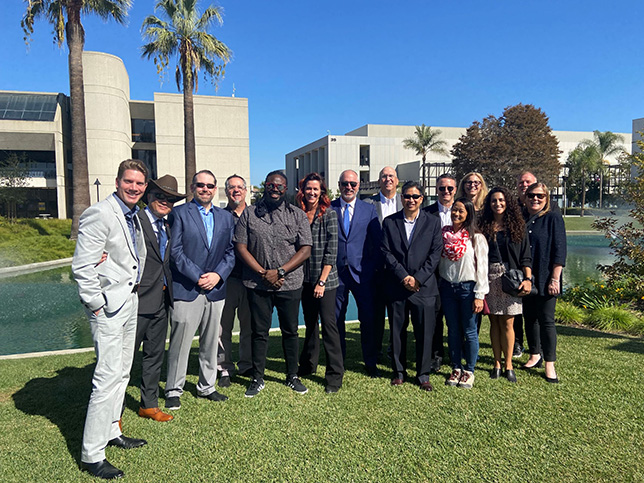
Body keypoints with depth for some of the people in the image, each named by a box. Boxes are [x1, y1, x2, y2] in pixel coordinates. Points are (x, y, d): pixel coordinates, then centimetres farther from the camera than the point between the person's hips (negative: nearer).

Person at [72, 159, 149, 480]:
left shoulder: (133, 215, 13)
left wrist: (135, 290, 10)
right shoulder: (100, 214, -15)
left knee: (122, 372, 17)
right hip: (108, 306, -9)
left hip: (130, 301, 9)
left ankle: (111, 431, 33)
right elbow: (82, 267, -20)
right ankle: (91, 455, 5)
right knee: (108, 377, -7)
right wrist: (97, 305, -16)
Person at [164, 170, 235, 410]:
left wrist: (218, 275, -6)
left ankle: (207, 387, 28)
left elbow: (231, 251, 9)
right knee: (180, 343, 2)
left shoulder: (226, 217, 12)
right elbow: (175, 251, -7)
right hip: (187, 289, -4)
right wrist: (198, 277, -13)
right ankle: (174, 390, 19)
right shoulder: (179, 213, 0)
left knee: (211, 342, 13)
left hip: (216, 289, 4)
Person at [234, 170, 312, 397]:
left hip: (290, 284, 0)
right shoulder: (249, 214, 5)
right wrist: (263, 273, -10)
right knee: (259, 332, 8)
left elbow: (305, 250, -3)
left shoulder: (298, 215, 4)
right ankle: (257, 379, 22)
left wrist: (279, 272, -12)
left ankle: (292, 376, 26)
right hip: (258, 285, 0)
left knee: (290, 331, 10)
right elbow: (241, 247, 0)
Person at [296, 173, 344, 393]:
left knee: (328, 323, -4)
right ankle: (308, 364, 33)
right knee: (310, 321, 17)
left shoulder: (329, 214, -6)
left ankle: (335, 375, 6)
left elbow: (331, 251, -10)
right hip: (305, 278, 5)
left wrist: (322, 281, -13)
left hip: (325, 278, -4)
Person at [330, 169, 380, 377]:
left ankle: (371, 363, 22)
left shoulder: (369, 209, 6)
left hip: (362, 273, 0)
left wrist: (374, 267, -3)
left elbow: (377, 241, 5)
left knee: (368, 319, 4)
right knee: (336, 319, 10)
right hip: (336, 272, 0)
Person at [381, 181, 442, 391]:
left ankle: (423, 374, 19)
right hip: (396, 286, 1)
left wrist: (418, 278, -10)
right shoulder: (389, 222, 6)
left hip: (424, 286, 0)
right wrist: (403, 277, -10)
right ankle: (399, 371, 24)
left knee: (425, 332, 4)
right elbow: (387, 252, 0)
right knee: (397, 331, 8)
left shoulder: (432, 222, 5)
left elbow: (436, 253, -1)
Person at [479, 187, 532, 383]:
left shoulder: (517, 226, 4)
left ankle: (508, 365, 13)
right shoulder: (484, 226, 6)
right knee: (494, 322, 7)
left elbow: (525, 256, 2)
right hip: (489, 277, 1)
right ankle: (497, 363, 17)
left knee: (507, 323, 0)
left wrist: (528, 279, -10)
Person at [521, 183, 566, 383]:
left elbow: (559, 251, -6)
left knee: (546, 320, -1)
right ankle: (535, 355, 28)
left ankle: (549, 364, 9)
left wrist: (555, 279, -12)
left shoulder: (554, 218, -2)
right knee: (529, 318, 13)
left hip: (545, 280, -4)